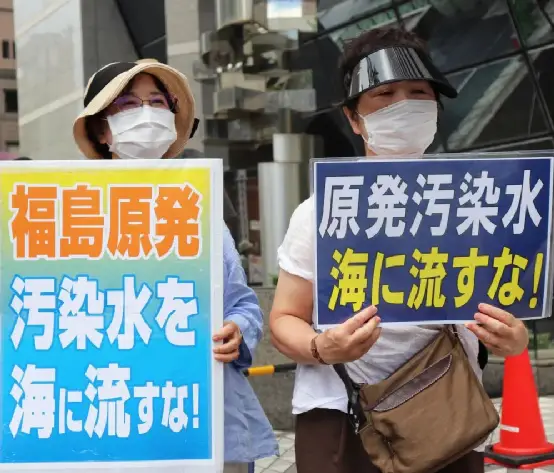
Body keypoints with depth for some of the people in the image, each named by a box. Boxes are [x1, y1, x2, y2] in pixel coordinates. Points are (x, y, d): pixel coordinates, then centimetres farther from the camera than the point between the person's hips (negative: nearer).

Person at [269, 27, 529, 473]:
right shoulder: (320, 211, -3)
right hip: (342, 421, -2)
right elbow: (284, 320, -1)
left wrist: (512, 338, -14)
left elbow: (505, 312, 9)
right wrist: (322, 348, -22)